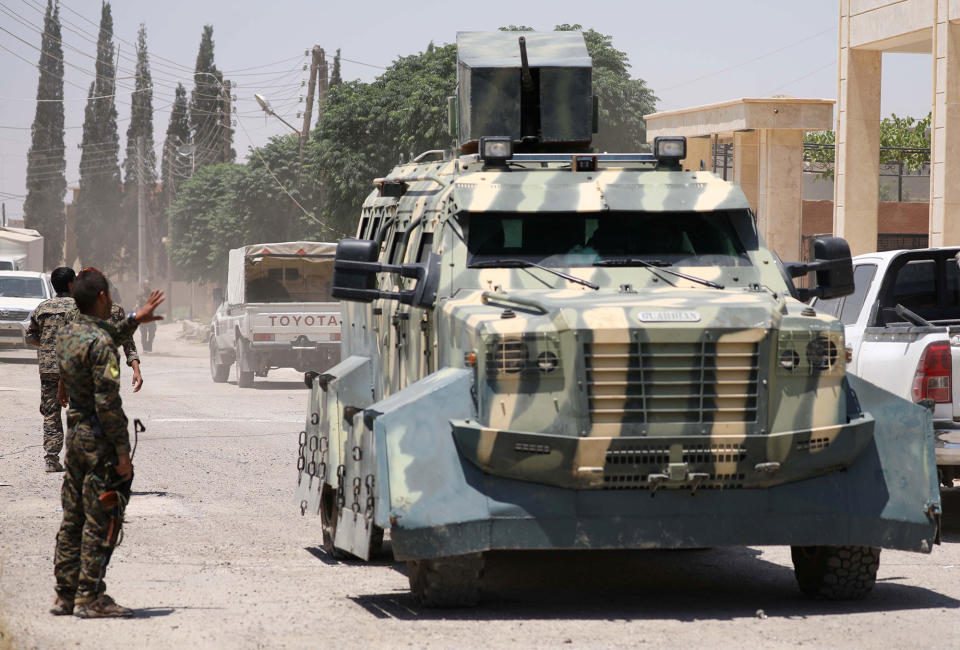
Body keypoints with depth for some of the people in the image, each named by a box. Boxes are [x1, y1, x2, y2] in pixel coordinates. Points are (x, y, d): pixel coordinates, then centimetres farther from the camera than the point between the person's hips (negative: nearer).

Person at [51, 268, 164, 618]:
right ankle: (90, 598, -2)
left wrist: (135, 320, 40)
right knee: (100, 523, -3)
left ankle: (66, 595, 16)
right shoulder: (100, 343, -18)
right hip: (99, 441, -9)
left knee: (73, 520, 13)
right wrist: (122, 452, -17)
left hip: (75, 435, 9)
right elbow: (108, 403, -21)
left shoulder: (67, 333, 9)